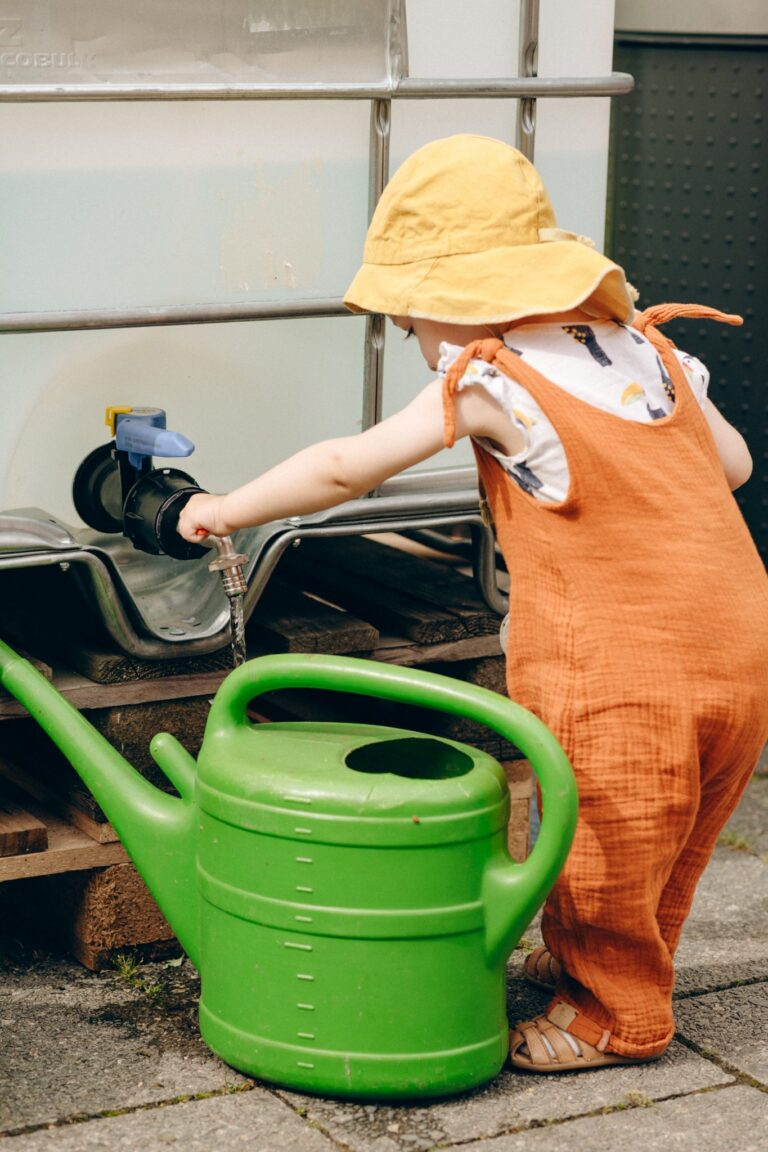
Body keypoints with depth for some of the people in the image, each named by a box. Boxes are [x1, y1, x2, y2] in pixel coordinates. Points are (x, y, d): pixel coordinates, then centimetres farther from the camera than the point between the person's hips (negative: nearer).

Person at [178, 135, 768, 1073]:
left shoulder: (487, 383, -9)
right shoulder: (645, 345, 10)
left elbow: (344, 469, -2)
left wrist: (229, 509, 11)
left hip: (622, 677, -8)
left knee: (605, 846, 11)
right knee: (654, 851, 23)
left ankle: (618, 1014, 26)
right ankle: (583, 960, 42)